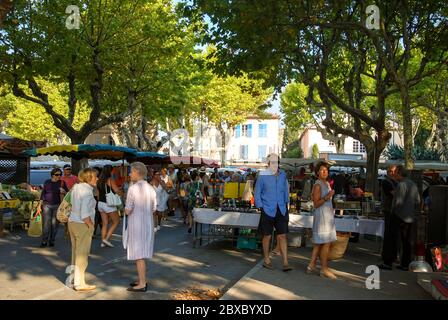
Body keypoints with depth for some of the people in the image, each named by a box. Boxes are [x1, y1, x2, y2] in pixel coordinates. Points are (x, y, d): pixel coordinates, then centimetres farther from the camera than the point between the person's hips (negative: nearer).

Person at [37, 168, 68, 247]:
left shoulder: (62, 183, 2)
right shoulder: (47, 182, 6)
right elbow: (43, 194, 12)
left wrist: (63, 191, -18)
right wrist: (39, 205, 9)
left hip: (57, 206, 0)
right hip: (47, 205, 0)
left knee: (55, 224, 3)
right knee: (46, 224, -5)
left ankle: (51, 241, 15)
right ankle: (44, 241, 3)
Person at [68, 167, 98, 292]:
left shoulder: (76, 187, 5)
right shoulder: (87, 192, -20)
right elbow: (85, 215, -24)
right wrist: (91, 226, -13)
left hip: (72, 222, 9)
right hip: (83, 225, -9)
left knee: (76, 252, 20)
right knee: (82, 255, 2)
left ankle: (74, 278, 32)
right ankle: (80, 284, 11)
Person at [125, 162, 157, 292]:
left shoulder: (133, 188, -16)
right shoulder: (151, 189, 4)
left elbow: (128, 211, -15)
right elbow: (153, 209, 9)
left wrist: (125, 209, 6)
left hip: (136, 224, -7)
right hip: (148, 223, 7)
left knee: (138, 254, 0)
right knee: (143, 252, 18)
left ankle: (142, 284, 6)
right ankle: (141, 279, 27)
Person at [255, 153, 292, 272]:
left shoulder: (282, 175, 6)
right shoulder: (262, 176, -6)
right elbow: (257, 193, -1)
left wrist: (286, 205, 12)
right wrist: (261, 208, -6)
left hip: (281, 210, 3)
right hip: (268, 211, -3)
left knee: (282, 236, 0)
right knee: (267, 236, 8)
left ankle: (285, 263, 2)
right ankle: (266, 260, 23)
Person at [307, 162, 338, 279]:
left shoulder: (327, 183, 14)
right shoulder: (317, 185, -13)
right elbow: (316, 204, -17)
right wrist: (326, 197, -28)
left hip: (328, 215, 9)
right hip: (322, 215, -9)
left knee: (319, 243, 12)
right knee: (326, 243, -6)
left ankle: (312, 265, 19)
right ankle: (324, 269, 2)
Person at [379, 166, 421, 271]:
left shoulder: (402, 184, -14)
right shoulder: (413, 185, 13)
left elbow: (399, 202, -20)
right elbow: (417, 203, 16)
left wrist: (393, 211, -7)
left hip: (399, 216, -8)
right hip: (409, 218, 8)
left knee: (392, 239, -5)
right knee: (406, 241, 12)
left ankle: (388, 263, -6)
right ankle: (405, 264, 16)